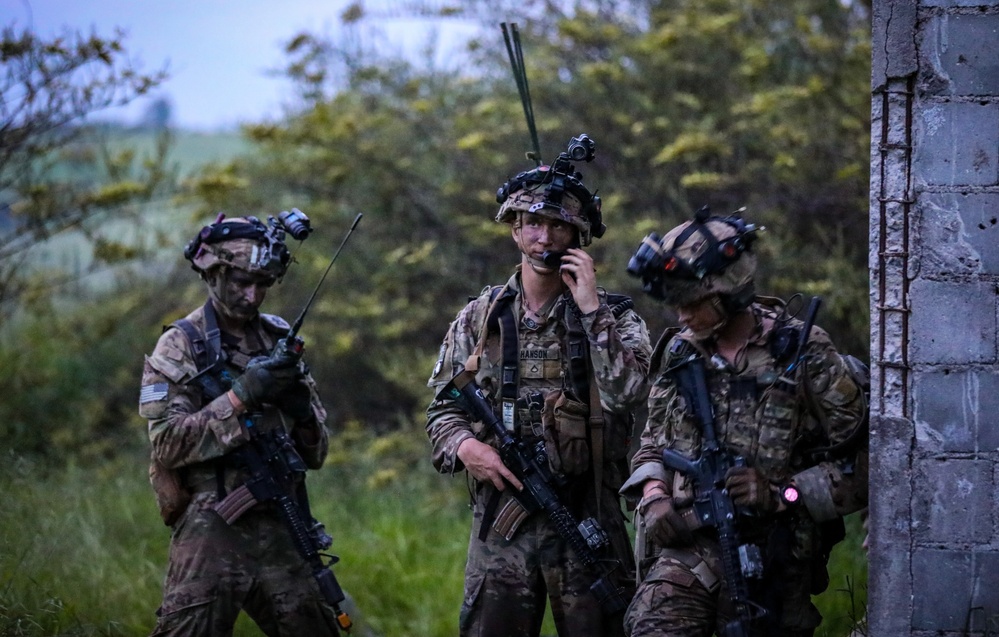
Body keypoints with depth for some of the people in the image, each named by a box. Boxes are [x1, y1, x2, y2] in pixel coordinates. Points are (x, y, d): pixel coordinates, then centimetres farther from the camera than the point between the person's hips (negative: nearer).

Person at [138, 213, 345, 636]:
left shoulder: (278, 341, 13)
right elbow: (167, 444, -11)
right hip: (211, 532, -5)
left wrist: (301, 406, -7)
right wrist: (239, 397, -17)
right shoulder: (180, 345, 0)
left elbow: (316, 454, 14)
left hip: (280, 530, 5)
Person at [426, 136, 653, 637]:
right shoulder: (479, 318, 10)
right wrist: (464, 446, -8)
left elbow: (626, 393, -15)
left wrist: (590, 308, -15)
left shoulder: (612, 317, 2)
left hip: (586, 520, -2)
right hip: (500, 521, 2)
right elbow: (442, 407, 14)